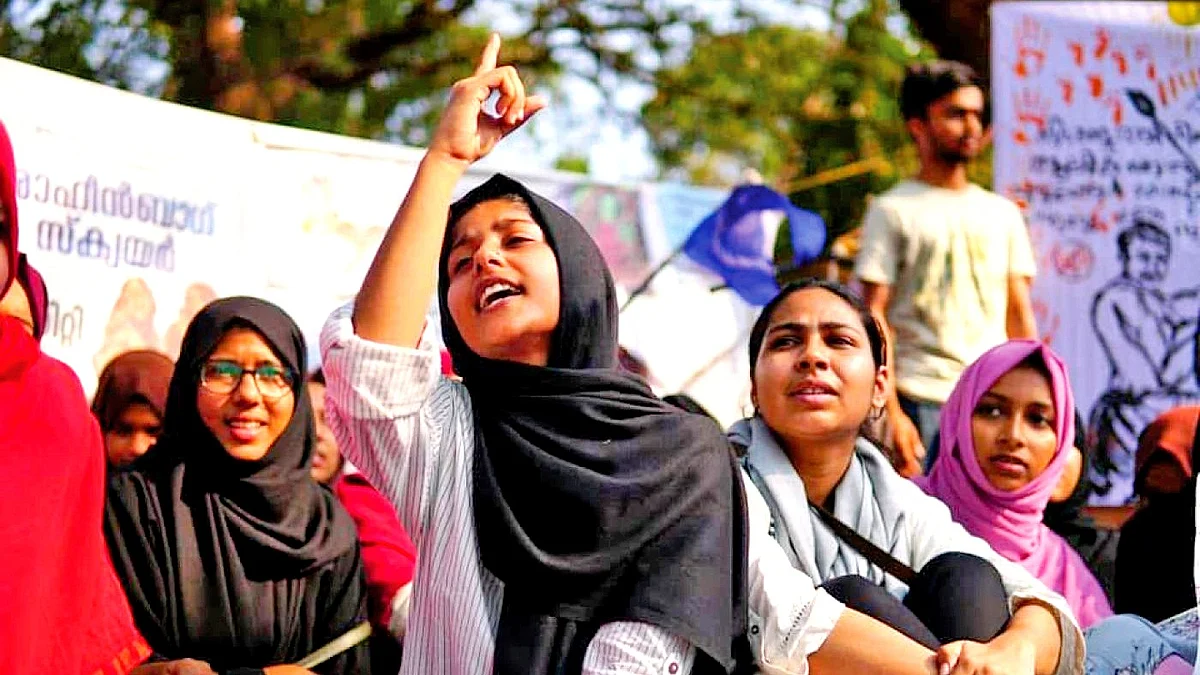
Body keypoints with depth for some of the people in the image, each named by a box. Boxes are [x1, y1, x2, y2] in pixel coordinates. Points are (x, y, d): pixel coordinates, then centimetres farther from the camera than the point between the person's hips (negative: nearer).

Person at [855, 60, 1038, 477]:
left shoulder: (1002, 213, 17)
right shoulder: (893, 211, 2)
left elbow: (1020, 316, 17)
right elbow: (875, 319, -4)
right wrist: (891, 412, -14)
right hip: (921, 398, -4)